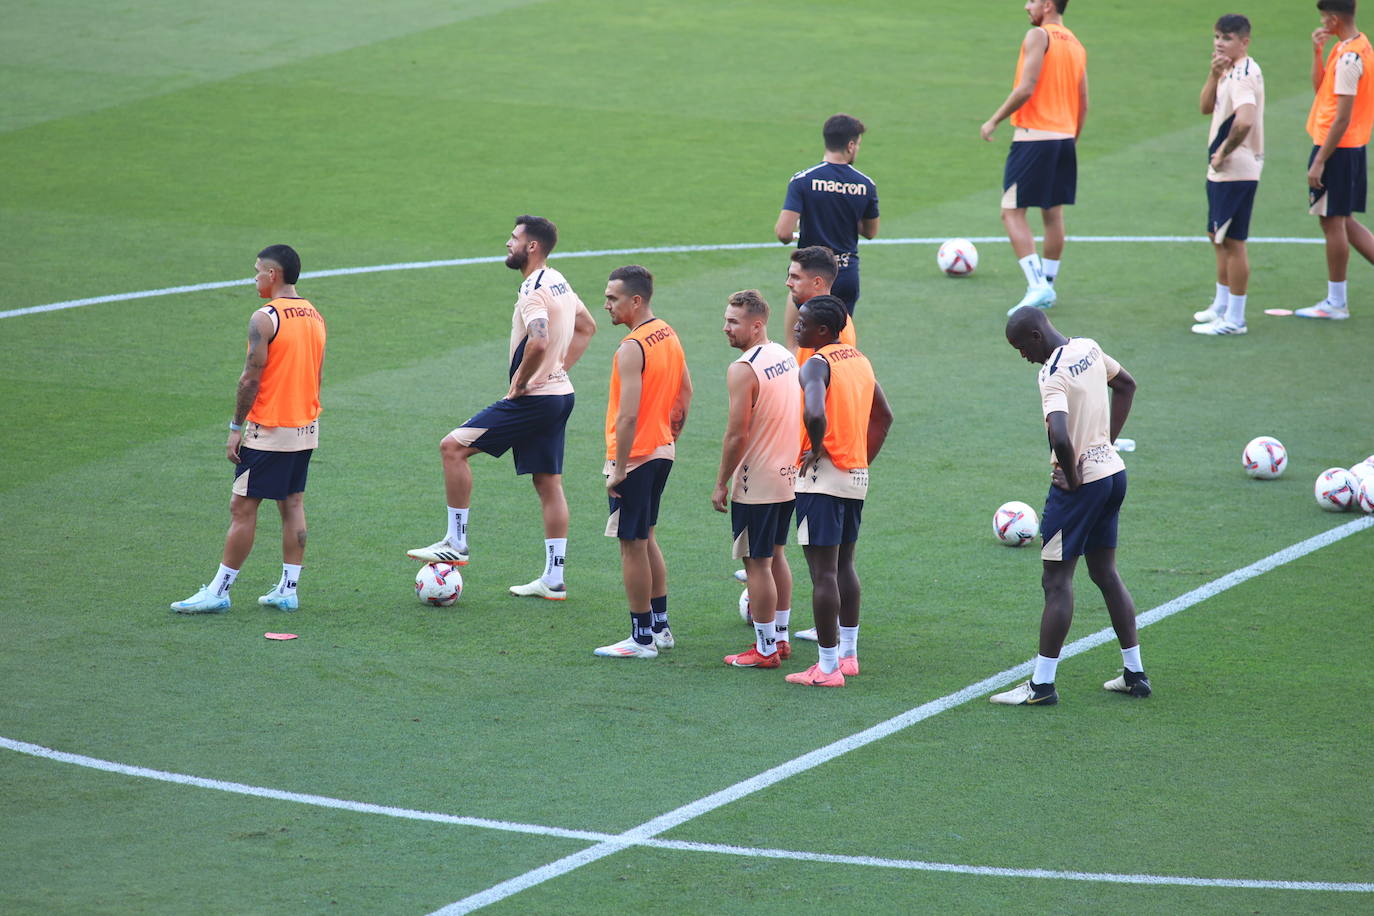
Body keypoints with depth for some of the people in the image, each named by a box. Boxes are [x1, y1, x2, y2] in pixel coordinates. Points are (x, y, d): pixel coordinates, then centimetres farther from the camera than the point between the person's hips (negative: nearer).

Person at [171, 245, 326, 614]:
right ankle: (288, 590, 13)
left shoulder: (264, 319, -15)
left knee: (242, 508, -2)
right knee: (292, 504, 12)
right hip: (307, 429, 8)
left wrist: (236, 427, -10)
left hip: (269, 431, -8)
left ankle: (219, 592, 2)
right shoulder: (315, 316, 8)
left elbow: (251, 378, -17)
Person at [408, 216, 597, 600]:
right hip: (560, 394, 10)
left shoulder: (533, 291, -17)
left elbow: (538, 342, -34)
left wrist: (518, 385, -20)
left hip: (532, 398, -10)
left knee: (453, 446, -7)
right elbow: (587, 327, 28)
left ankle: (455, 543, -5)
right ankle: (553, 580, 13)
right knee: (548, 483, 11)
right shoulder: (558, 282, 13)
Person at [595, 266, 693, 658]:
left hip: (635, 457, -9)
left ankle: (642, 638, 5)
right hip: (662, 452, 9)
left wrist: (618, 470, -21)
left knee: (632, 545, -1)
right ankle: (660, 626, 27)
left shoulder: (631, 349, -21)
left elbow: (628, 415, -25)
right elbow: (685, 391, 17)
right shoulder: (668, 335, 7)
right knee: (646, 539, 21)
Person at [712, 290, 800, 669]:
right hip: (788, 477, 9)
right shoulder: (786, 357, 7)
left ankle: (765, 648, 4)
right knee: (775, 556, 19)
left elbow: (737, 434, -20)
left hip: (756, 482, -9)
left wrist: (721, 482, -11)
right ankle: (780, 637, 26)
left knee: (757, 564, -1)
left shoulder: (743, 369, -19)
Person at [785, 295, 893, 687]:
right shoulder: (859, 360, 12)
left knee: (823, 572, -5)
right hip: (856, 477, 9)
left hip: (822, 478, -9)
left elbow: (814, 413, -34)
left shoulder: (817, 364, -15)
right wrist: (864, 458, 18)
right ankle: (848, 654, 26)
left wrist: (816, 448, -16)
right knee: (844, 564, 19)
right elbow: (884, 416, 20)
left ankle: (828, 668, -4)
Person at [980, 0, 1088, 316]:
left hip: (1033, 137, -8)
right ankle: (1047, 285, 24)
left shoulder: (1039, 36, -11)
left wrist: (994, 120, -10)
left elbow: (1026, 88, -19)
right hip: (1064, 137, 8)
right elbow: (1083, 103, 15)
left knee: (1012, 212, -5)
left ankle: (1037, 285, -15)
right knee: (1053, 214, 15)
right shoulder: (1076, 46, 14)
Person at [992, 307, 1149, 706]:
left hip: (1080, 483, -9)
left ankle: (1042, 684, -1)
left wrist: (1071, 475, -17)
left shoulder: (1053, 376, -21)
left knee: (1057, 580, -3)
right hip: (1113, 472, 9)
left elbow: (1060, 438, -35)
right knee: (1106, 573, 17)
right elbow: (1126, 385, 24)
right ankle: (1134, 673, 21)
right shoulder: (1089, 348, 5)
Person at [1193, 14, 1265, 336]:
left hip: (1236, 172, -11)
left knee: (1233, 242, -6)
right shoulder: (1229, 72, 13)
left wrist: (1225, 151, -21)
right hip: (1222, 171, 11)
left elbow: (1245, 120, -34)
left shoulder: (1243, 75, -19)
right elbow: (1207, 107, 13)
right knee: (1219, 238, 21)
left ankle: (1235, 319, -1)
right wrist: (1214, 75, -3)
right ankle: (1221, 306, 34)